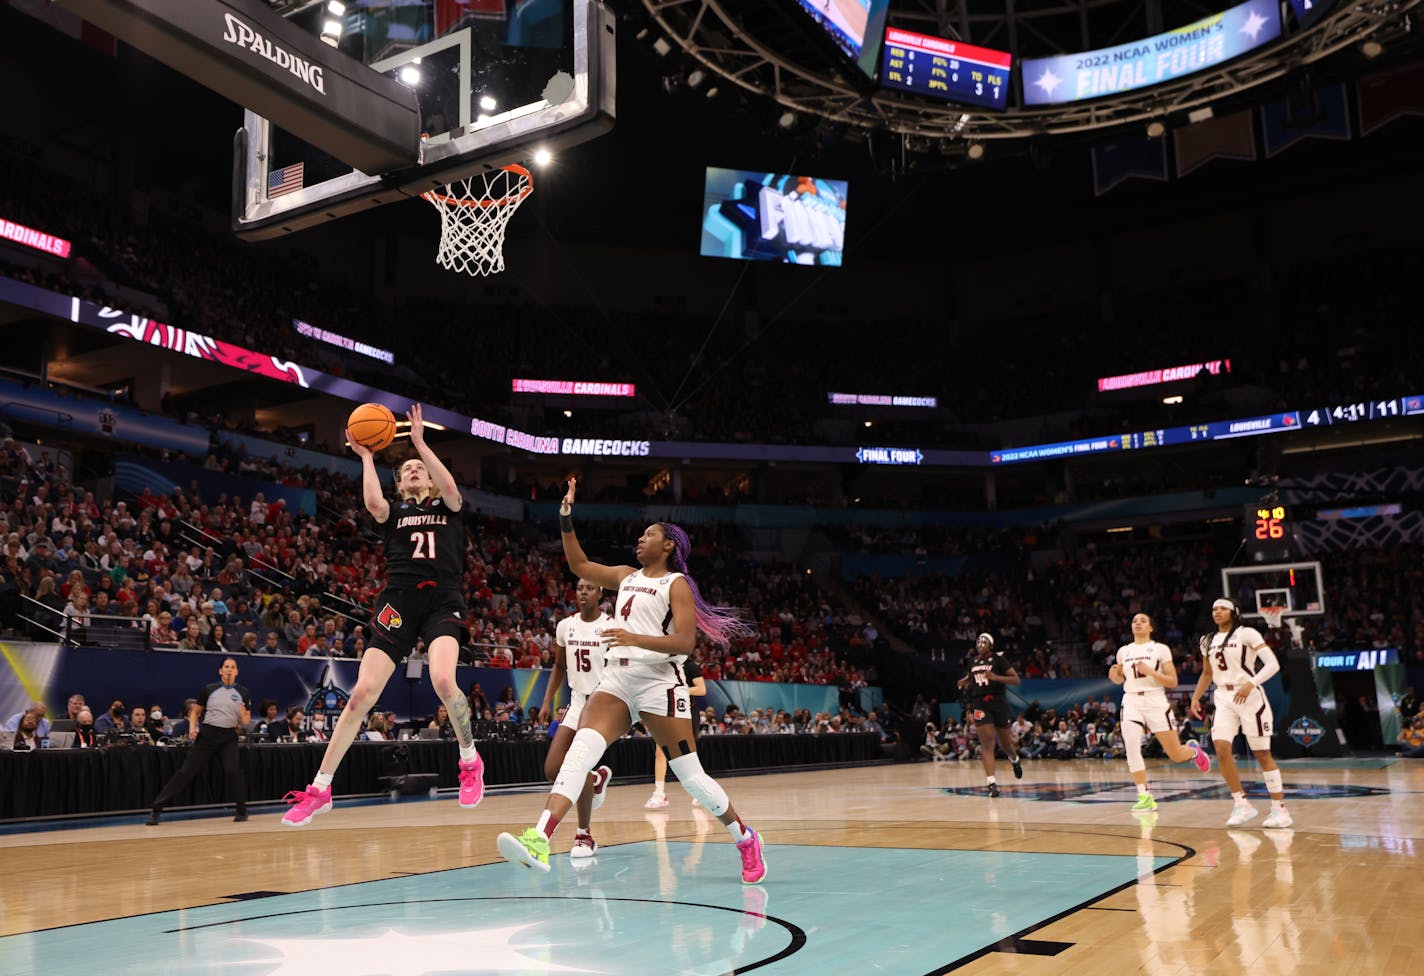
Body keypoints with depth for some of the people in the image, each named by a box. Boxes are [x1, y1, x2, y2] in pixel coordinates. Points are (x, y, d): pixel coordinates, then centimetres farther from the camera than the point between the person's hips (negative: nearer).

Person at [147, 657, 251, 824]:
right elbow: (195, 711, 12)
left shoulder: (243, 693, 4)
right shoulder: (209, 690, 3)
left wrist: (243, 715, -15)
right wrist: (192, 728, -6)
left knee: (233, 770, -19)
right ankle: (156, 809, 5)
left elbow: (246, 721, 7)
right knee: (186, 771, -2)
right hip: (206, 734, 0)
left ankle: (242, 811, -4)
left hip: (228, 737, 0)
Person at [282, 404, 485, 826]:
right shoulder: (394, 514, 19)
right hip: (398, 602, 2)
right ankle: (319, 790, 3)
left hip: (443, 602, -2)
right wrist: (366, 456, 3)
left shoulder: (447, 509, 17)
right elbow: (373, 502, -6)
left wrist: (420, 442, -2)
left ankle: (470, 762, -4)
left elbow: (450, 487, -7)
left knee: (442, 680, -29)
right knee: (361, 694, -6)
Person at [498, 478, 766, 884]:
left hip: (659, 683, -5)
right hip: (616, 679, 6)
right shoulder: (627, 576, 18)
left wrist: (635, 638, -26)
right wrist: (566, 518, 19)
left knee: (690, 775, -2)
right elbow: (579, 565, 28)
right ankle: (540, 840, -33)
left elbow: (685, 641, -13)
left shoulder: (676, 584, -1)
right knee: (581, 749, -19)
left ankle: (746, 839, 20)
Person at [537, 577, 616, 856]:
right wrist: (547, 702, 10)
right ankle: (598, 777, 30)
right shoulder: (565, 626, 6)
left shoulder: (611, 627, -10)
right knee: (552, 771, -1)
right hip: (577, 701, 6)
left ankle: (584, 835, 1)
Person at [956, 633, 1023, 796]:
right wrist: (966, 681, 8)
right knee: (987, 743, -13)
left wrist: (995, 677, -22)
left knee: (1006, 743, 13)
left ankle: (1014, 760, 50)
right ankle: (992, 783, -18)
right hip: (979, 704, 2)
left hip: (998, 702, -2)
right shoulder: (972, 661, 9)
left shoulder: (998, 659, -5)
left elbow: (1016, 680, -9)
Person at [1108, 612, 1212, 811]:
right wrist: (1114, 676, 0)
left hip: (1156, 702, -2)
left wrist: (1150, 672, -18)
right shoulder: (1123, 651, 10)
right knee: (1131, 748, -18)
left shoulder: (1161, 649, 0)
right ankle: (1145, 797, -9)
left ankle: (1193, 749, 40)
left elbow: (1173, 682, -3)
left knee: (1176, 755, 3)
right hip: (1131, 702, 2)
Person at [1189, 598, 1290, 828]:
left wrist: (1251, 684, -26)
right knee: (1221, 750, -11)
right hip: (1223, 699, 5)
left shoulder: (1247, 634, -6)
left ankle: (1279, 809, 8)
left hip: (1249, 697, -5)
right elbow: (1207, 674, 25)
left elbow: (1273, 664, -14)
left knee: (1262, 754, 0)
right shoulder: (1208, 641, 12)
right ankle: (1242, 804, 1)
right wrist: (1195, 697, 13)